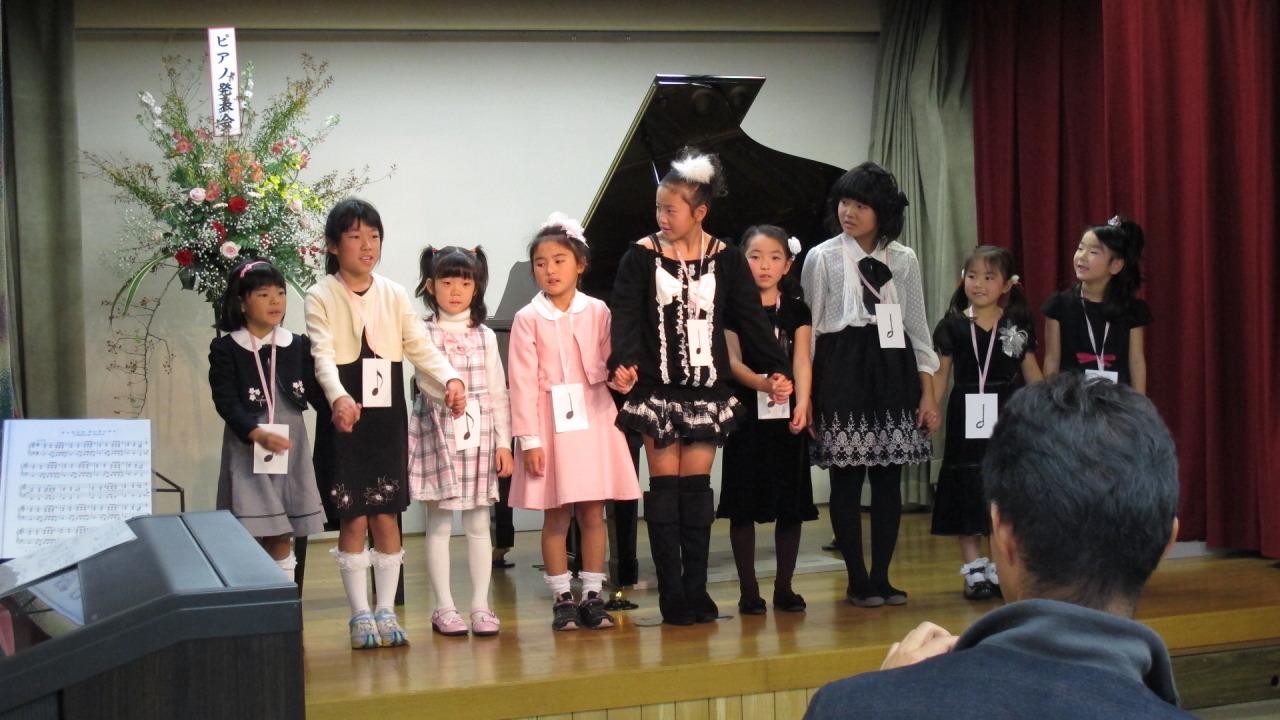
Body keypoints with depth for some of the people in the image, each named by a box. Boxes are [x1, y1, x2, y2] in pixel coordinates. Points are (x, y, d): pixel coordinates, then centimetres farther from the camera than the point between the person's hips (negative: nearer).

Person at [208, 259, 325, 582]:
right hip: (247, 449, -3)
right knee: (248, 537, -6)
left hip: (290, 448, 3)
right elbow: (226, 402, -12)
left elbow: (315, 391, 4)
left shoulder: (298, 346, 8)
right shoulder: (225, 349, -4)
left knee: (281, 538, 10)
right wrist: (258, 434, -26)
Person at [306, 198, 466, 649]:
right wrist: (339, 398, -35)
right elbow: (323, 356, -16)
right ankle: (360, 615, 10)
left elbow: (421, 348, 1)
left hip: (388, 421, 3)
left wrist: (451, 379, -18)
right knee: (353, 520, 0)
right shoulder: (321, 297, -2)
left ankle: (386, 611, 14)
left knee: (387, 517, 4)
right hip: (345, 421, -3)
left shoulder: (394, 295, 8)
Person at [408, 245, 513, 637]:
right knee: (439, 524, 1)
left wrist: (504, 442, 6)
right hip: (438, 432, -3)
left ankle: (480, 605, 10)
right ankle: (444, 608, 6)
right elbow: (427, 380, -10)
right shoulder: (423, 335, 2)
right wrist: (451, 394, -29)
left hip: (480, 433, 3)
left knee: (478, 523, 5)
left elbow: (497, 392, 10)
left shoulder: (485, 336, 11)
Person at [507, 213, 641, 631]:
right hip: (552, 424, -2)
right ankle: (562, 598, 11)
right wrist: (530, 440, -10)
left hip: (593, 420, 2)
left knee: (593, 513, 6)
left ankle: (592, 595, 14)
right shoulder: (529, 319, -2)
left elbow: (609, 367, 7)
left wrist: (621, 378, -17)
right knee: (556, 515, 2)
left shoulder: (597, 312, 4)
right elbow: (523, 383, -5)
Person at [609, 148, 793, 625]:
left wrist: (776, 369, -7)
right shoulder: (642, 256, -3)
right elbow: (625, 315, -11)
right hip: (657, 387, -1)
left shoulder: (725, 260, 1)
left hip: (707, 389, 1)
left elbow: (751, 319, 1)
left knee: (697, 485, 4)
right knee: (664, 485, 0)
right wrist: (625, 361, -28)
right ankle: (671, 593, 5)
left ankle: (696, 589, 11)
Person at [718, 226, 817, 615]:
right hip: (746, 414, -2)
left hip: (787, 417, 2)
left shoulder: (796, 311, 6)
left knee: (791, 503, 5)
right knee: (744, 503, 0)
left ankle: (784, 588, 15)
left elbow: (802, 361, -7)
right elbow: (732, 360, -12)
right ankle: (749, 590, 8)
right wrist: (763, 383, -32)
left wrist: (802, 403, -24)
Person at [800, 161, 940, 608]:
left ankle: (881, 578, 12)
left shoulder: (904, 260, 8)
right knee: (847, 479, -1)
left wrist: (928, 393, 6)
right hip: (842, 374, -3)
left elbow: (918, 327, 10)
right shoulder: (821, 258, 1)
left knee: (889, 479, 3)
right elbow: (808, 328, 2)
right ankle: (857, 581, 8)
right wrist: (805, 395, -3)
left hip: (892, 373, 3)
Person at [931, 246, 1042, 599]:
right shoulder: (953, 326, 1)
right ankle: (974, 568, 11)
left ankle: (1003, 568, 13)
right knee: (968, 490, 2)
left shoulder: (1017, 325, 3)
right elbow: (940, 373, 3)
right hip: (966, 417, 0)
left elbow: (1031, 371, 8)